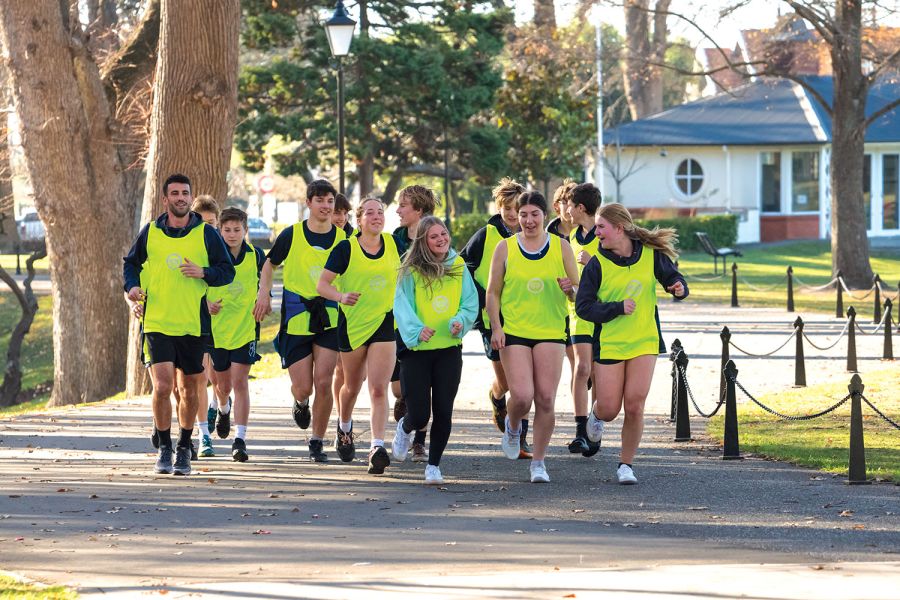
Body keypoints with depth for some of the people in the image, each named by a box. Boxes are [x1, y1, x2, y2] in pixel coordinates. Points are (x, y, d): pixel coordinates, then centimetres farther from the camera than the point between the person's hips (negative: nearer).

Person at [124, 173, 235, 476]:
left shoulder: (206, 234, 1)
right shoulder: (150, 232, 4)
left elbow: (228, 271, 4)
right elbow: (131, 263, 18)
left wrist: (204, 273, -14)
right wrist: (133, 286, -1)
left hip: (192, 325, 1)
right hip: (156, 324, -1)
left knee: (189, 389, 10)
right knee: (162, 386, -14)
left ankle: (184, 449, 27)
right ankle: (164, 448, 2)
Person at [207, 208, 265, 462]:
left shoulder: (256, 256, -2)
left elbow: (265, 283, 15)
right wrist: (207, 305, -17)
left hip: (245, 329, -1)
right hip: (216, 327, 1)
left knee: (240, 383, -12)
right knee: (223, 386, 14)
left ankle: (240, 440, -13)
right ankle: (223, 408, 50)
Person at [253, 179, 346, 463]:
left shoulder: (343, 238, 2)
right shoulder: (291, 235, -1)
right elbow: (269, 264, 13)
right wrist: (264, 293, -2)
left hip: (329, 319, 1)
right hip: (296, 318, -1)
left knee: (323, 383, -11)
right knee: (303, 388, -2)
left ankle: (317, 442, 4)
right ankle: (300, 403, 37)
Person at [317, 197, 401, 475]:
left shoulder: (394, 244, 2)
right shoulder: (346, 249, -7)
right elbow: (322, 284, -8)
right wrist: (341, 296, -26)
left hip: (384, 324, 0)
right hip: (352, 324, 0)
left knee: (378, 389, -13)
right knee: (352, 386, 17)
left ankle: (377, 447, -20)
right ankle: (345, 428, 46)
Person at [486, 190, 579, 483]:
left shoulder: (561, 247, 5)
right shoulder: (505, 248, 2)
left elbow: (578, 292, 9)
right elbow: (493, 293, 5)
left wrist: (570, 289, -14)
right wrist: (496, 327, -8)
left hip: (550, 332, 1)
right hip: (514, 332, -1)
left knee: (546, 399, -5)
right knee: (522, 396, -13)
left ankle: (539, 462, 8)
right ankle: (512, 427, 23)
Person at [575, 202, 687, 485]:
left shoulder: (651, 255, -2)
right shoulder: (597, 264, -7)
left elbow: (671, 276, 15)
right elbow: (583, 307, -8)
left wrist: (679, 287, -8)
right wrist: (617, 308, -19)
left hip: (645, 343, 1)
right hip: (608, 344, -1)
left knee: (635, 406, -9)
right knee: (609, 408, 0)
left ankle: (626, 464, 8)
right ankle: (596, 415, 39)